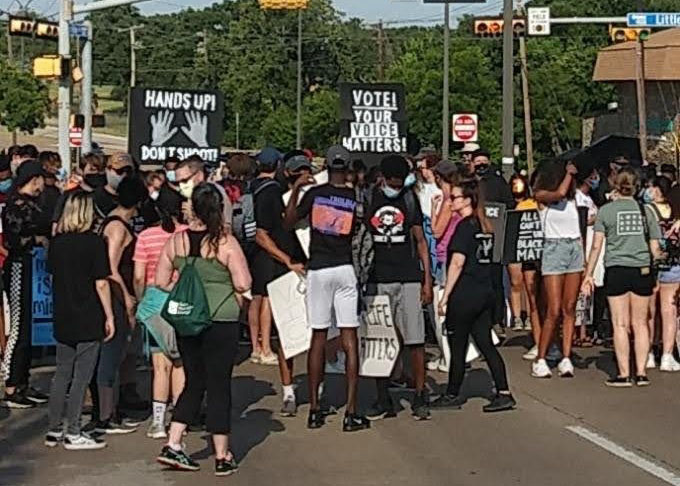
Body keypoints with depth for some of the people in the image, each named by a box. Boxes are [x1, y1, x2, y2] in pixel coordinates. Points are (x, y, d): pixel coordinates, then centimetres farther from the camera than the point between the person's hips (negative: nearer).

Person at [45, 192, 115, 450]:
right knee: (81, 376, 0)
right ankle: (73, 434, 2)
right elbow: (101, 283, -12)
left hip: (63, 318, 5)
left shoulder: (57, 241, 3)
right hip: (89, 320, -5)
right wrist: (109, 316, -6)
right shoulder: (94, 242, -12)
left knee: (61, 374, 14)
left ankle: (54, 430, 18)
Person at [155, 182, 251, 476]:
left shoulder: (176, 240, 0)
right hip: (221, 321, -4)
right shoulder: (225, 242, -12)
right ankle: (222, 457, 10)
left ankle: (172, 446, 12)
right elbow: (243, 284, -14)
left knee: (194, 383, 18)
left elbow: (161, 281, 5)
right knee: (219, 386, 4)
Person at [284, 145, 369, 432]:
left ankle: (314, 410, 11)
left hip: (317, 270, 1)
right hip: (345, 269, -1)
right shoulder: (355, 198, -2)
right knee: (349, 340, -1)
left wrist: (295, 190, 16)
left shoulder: (314, 193, -1)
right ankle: (351, 413, -4)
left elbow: (289, 221, 11)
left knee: (318, 338, 8)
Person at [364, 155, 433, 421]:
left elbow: (420, 241, 10)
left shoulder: (409, 199, 7)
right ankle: (383, 399, 11)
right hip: (378, 279, 0)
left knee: (415, 340, -2)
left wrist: (427, 280, 5)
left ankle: (420, 397, 5)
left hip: (409, 279, 0)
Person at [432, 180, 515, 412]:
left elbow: (457, 263, -18)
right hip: (485, 292, 8)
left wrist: (445, 297, -15)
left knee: (457, 345, 4)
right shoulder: (484, 225, 11)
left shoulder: (465, 226, -13)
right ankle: (504, 393, 3)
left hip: (464, 294, -8)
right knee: (486, 344, 8)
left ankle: (452, 395, 14)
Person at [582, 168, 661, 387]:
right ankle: (641, 373, 7)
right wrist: (655, 277, 16)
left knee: (620, 325, 1)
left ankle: (624, 375, 1)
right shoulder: (646, 211, 6)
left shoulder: (606, 210, -1)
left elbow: (596, 246, -4)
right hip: (643, 271, 2)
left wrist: (588, 275, 2)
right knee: (640, 324, 9)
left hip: (616, 270, -2)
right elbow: (655, 248, 7)